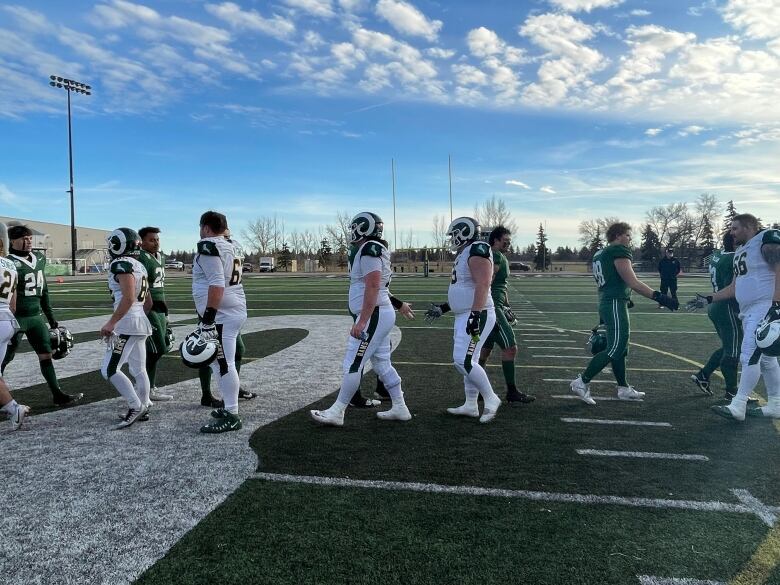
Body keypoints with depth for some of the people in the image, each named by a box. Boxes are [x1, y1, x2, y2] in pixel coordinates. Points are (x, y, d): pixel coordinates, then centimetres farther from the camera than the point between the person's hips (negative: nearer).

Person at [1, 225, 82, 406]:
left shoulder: (39, 259, 8)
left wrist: (50, 317, 18)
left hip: (36, 316, 7)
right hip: (16, 318, -7)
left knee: (46, 354, 8)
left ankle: (58, 395, 13)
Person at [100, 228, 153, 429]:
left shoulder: (122, 264, -12)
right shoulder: (139, 266, 15)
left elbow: (128, 298, -22)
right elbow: (148, 302, 19)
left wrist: (111, 323, -21)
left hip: (127, 323, -9)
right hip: (141, 322, 9)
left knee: (110, 370, -5)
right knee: (139, 369, 13)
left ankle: (135, 407, -5)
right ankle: (143, 409, 19)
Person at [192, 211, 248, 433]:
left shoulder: (209, 246, -11)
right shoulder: (232, 247, 16)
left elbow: (217, 284, -20)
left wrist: (208, 319, -21)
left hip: (222, 315, -9)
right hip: (236, 310, 9)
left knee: (223, 364, -6)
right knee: (224, 362, 16)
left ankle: (231, 416, -2)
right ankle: (229, 407, 24)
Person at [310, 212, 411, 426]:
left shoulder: (369, 250, -15)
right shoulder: (373, 249, 15)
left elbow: (372, 288, -23)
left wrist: (361, 321, -24)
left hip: (373, 316, -10)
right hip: (382, 314, 10)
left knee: (352, 365, -4)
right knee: (382, 364, 15)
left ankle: (336, 412, 4)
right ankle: (400, 408, 22)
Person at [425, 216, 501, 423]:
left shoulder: (477, 251, -14)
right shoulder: (464, 254, 18)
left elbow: (482, 285, -24)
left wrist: (476, 315, -29)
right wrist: (443, 308, 24)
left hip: (476, 316, -10)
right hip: (464, 316, 10)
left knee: (463, 361, -13)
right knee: (468, 361, 12)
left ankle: (490, 399, 2)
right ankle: (471, 406, 21)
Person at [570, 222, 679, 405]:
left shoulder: (600, 254, 17)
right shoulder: (619, 252, -12)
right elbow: (633, 283, -19)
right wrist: (660, 297, -20)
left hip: (605, 303, 10)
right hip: (615, 304, -10)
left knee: (621, 348, 16)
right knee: (615, 348, -7)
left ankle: (624, 389, 23)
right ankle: (582, 382, -6)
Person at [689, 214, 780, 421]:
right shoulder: (740, 251, 19)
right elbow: (734, 287, 22)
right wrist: (709, 299, 17)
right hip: (749, 311, 9)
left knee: (750, 356, -11)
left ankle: (738, 406, -8)